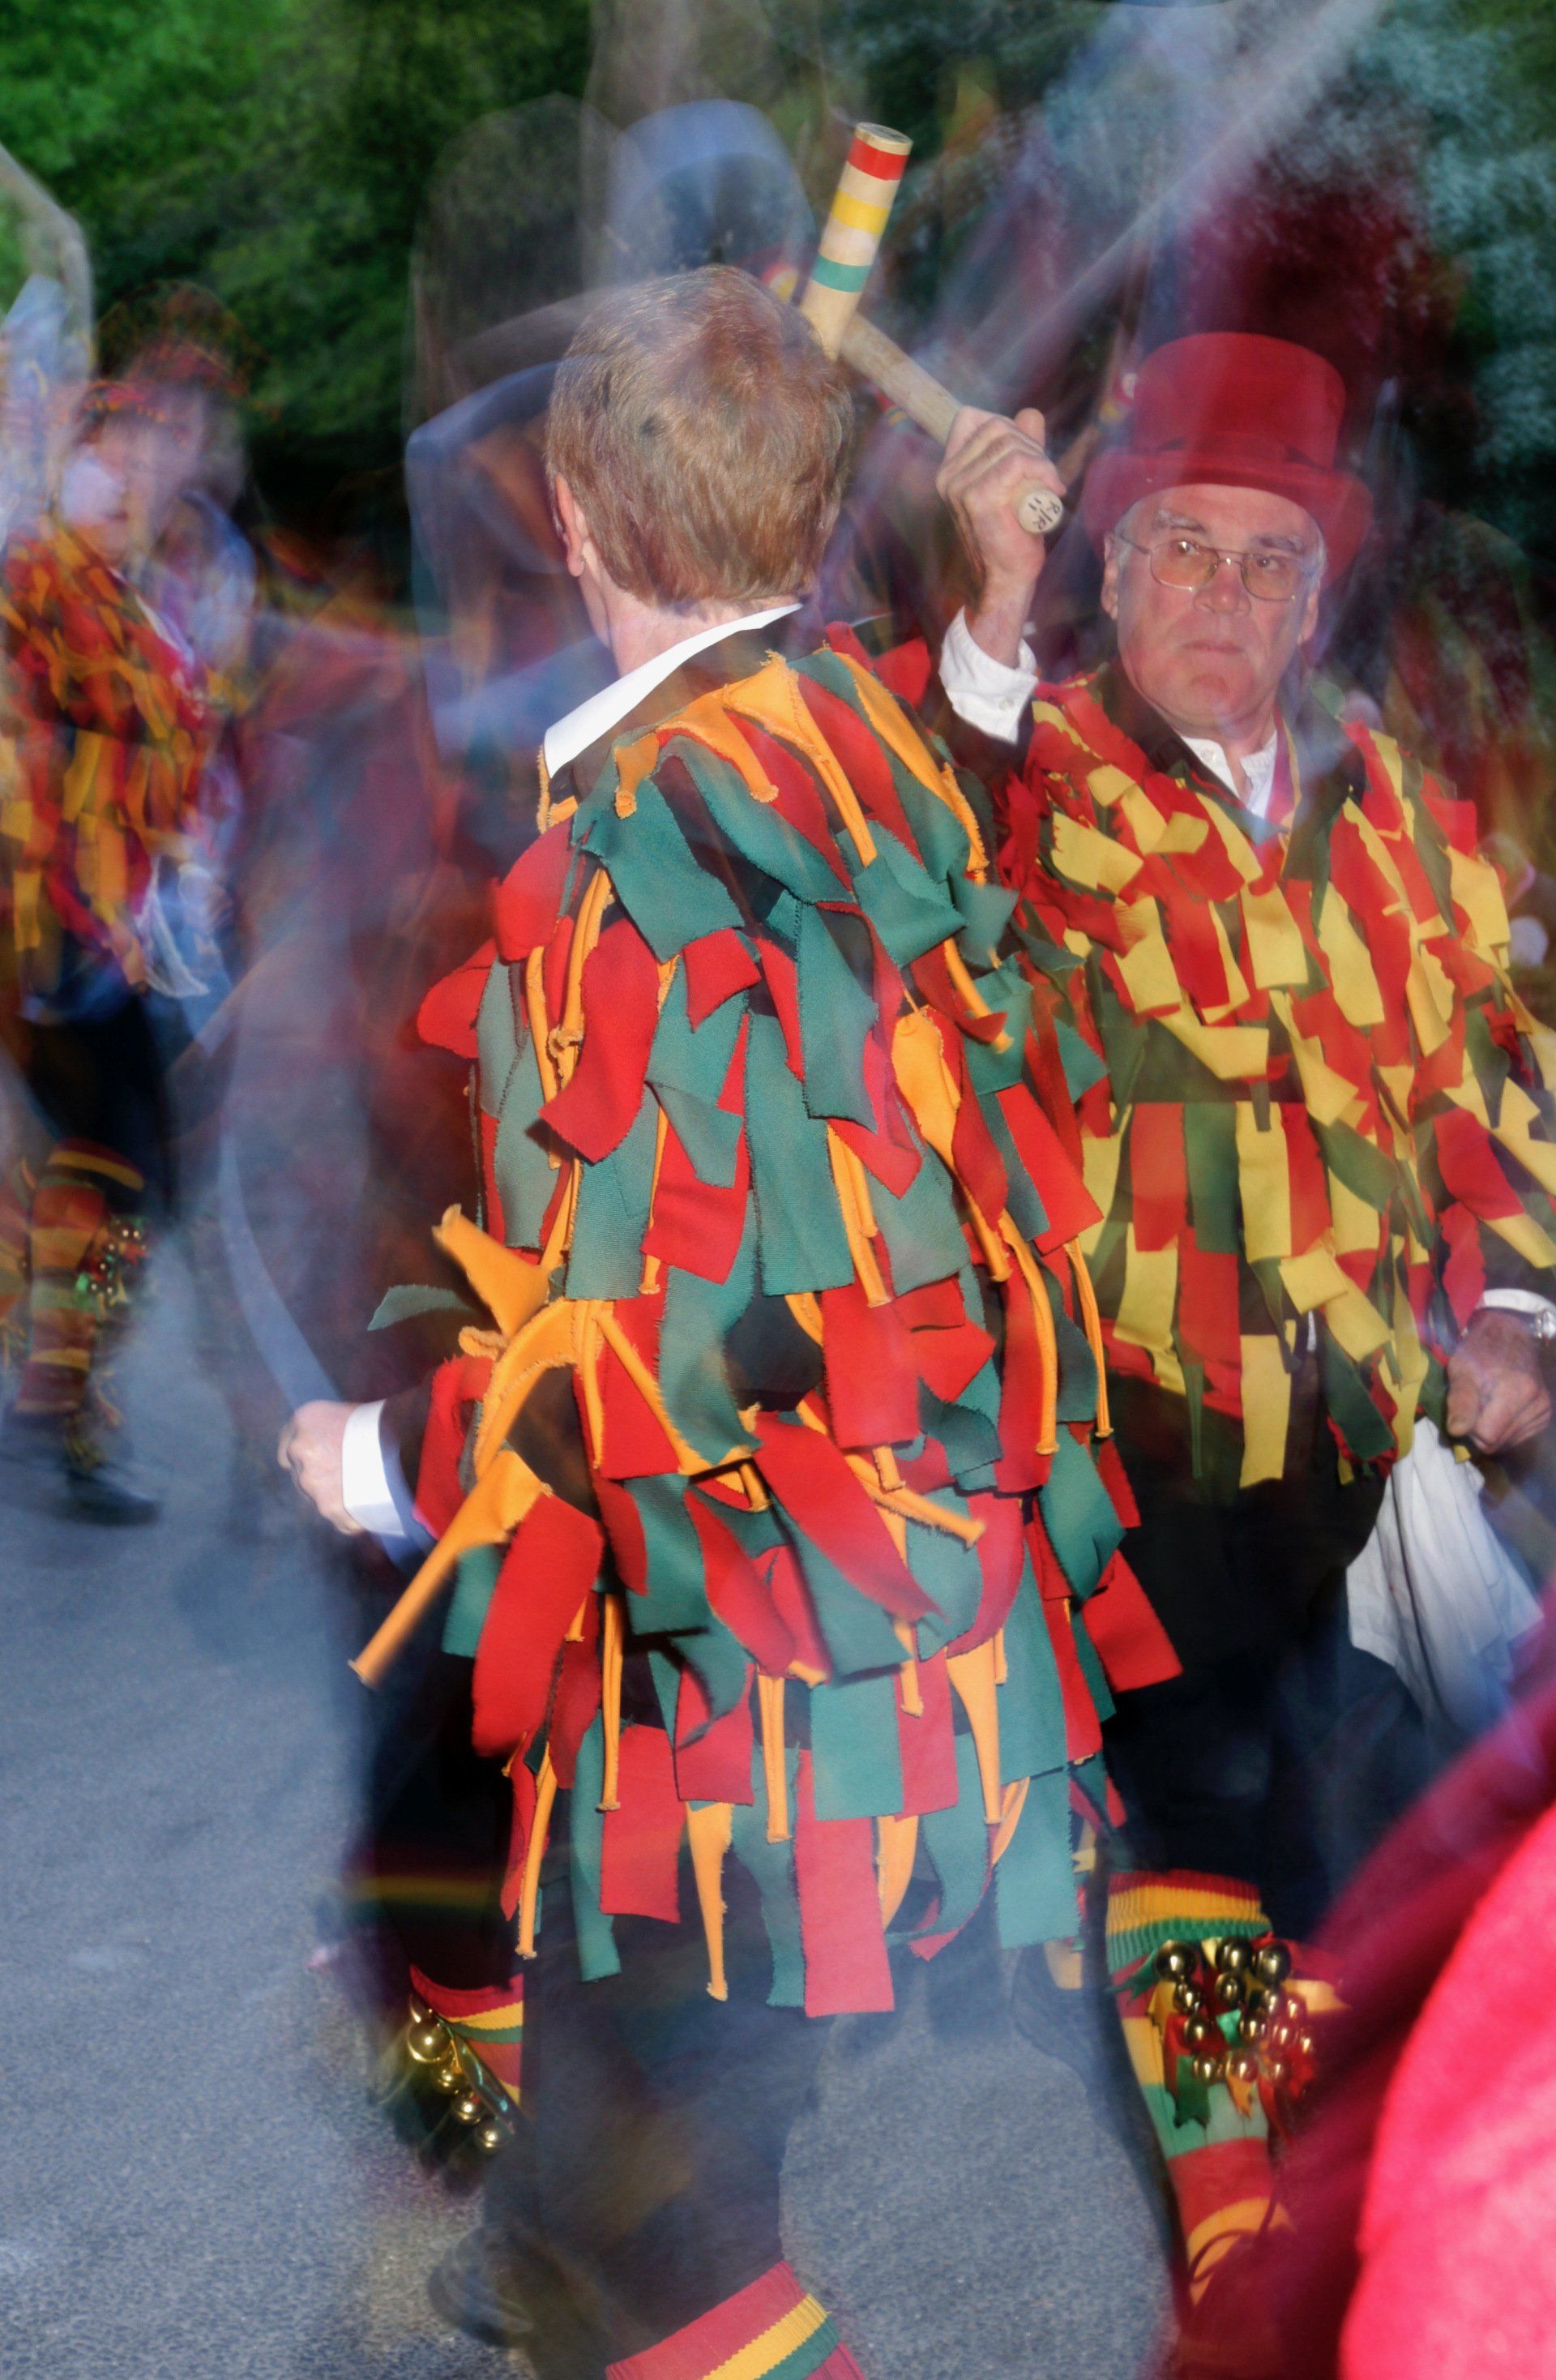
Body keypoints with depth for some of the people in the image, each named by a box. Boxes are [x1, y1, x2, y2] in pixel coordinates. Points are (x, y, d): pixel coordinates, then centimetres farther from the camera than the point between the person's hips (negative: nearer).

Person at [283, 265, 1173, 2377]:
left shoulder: (641, 838, -23)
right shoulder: (886, 743, 1)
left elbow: (649, 1341, -23)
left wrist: (391, 1460, -8)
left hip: (748, 1648, -9)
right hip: (957, 1577, 9)